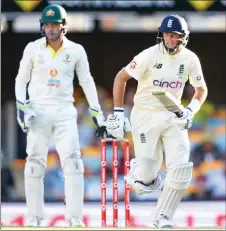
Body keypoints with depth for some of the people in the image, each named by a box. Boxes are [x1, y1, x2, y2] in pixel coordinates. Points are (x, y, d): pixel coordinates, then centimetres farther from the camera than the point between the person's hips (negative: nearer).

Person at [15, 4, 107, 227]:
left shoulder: (76, 51, 3)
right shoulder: (33, 49, 2)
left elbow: (87, 83, 8)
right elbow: (21, 79, 8)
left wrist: (98, 115, 5)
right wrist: (21, 106, -6)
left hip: (64, 111, 0)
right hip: (38, 111, 0)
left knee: (72, 161, -12)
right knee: (35, 163, -2)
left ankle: (75, 217, -11)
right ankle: (34, 217, 5)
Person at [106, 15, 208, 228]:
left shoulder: (190, 59, -2)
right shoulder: (150, 55, -13)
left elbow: (201, 90, 12)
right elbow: (121, 77, -6)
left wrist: (190, 111, -7)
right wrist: (117, 112, -10)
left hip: (173, 118, 3)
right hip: (146, 116, -3)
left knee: (181, 168, -12)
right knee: (147, 174, -11)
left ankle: (162, 217, 4)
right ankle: (137, 171, 28)